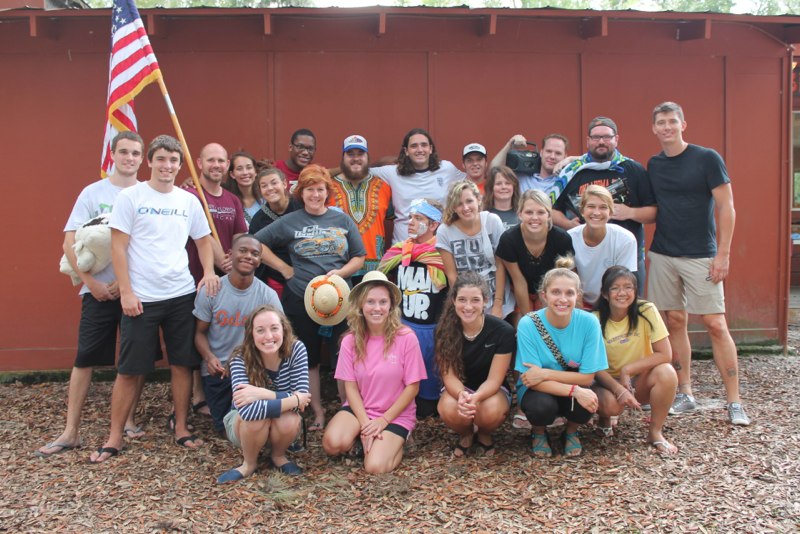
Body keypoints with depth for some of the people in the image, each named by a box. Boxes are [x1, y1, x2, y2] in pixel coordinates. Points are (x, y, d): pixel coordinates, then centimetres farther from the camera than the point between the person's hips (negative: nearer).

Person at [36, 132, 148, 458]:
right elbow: (70, 243, -1)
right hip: (100, 290, -1)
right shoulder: (93, 192, 1)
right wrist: (92, 282, -11)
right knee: (85, 359, -1)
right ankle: (71, 432, 7)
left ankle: (129, 421, 22)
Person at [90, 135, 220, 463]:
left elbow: (203, 239, 18)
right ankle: (114, 438, 13)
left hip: (182, 294, 4)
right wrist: (126, 292, -10)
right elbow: (119, 247, -5)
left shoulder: (188, 200, 8)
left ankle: (181, 429, 21)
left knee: (182, 363, 8)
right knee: (129, 370, 2)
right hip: (141, 298, -3)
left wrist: (208, 271, 1)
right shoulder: (130, 196, -3)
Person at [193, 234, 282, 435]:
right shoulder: (211, 291, -7)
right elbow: (200, 332, -2)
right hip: (217, 370, 0)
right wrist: (209, 357, -23)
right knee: (225, 426, 4)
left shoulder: (268, 295, -7)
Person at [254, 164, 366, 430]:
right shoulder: (289, 222, 4)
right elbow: (257, 243, 5)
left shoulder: (342, 220, 8)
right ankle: (317, 413, 23)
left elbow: (359, 257, 10)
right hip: (300, 302, 0)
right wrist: (284, 268, -1)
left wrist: (340, 272, -10)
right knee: (309, 361, 10)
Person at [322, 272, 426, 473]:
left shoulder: (406, 338, -14)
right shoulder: (350, 341, -5)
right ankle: (361, 437, 8)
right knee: (333, 444, -26)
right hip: (359, 409, 3)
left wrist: (383, 420, -13)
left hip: (396, 414, -3)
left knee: (374, 467, -23)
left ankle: (395, 442, 9)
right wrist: (365, 424, -16)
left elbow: (412, 387, -10)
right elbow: (350, 386, -3)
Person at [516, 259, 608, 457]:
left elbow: (587, 377, -14)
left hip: (575, 388, 1)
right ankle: (538, 432, 4)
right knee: (542, 405, -34)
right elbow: (532, 380, -22)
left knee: (586, 401, -32)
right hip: (538, 390, -1)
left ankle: (571, 431, 6)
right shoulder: (528, 324, -22)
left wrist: (546, 374, -25)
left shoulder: (588, 322, -18)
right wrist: (575, 391, -34)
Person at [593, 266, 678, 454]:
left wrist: (627, 370, -22)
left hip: (640, 382, 1)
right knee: (611, 404, -34)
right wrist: (619, 389, -31)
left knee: (666, 372, -30)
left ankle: (655, 432, -9)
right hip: (609, 382, -1)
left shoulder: (646, 311, -15)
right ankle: (604, 420, 6)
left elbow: (665, 354, -18)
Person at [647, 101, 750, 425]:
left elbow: (726, 207, -6)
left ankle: (734, 402, 2)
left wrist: (723, 254, -11)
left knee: (715, 324, -5)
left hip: (700, 256, -4)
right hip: (662, 255, 4)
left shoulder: (707, 158, -5)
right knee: (675, 322, 7)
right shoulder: (653, 165, 8)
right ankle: (685, 395, 16)